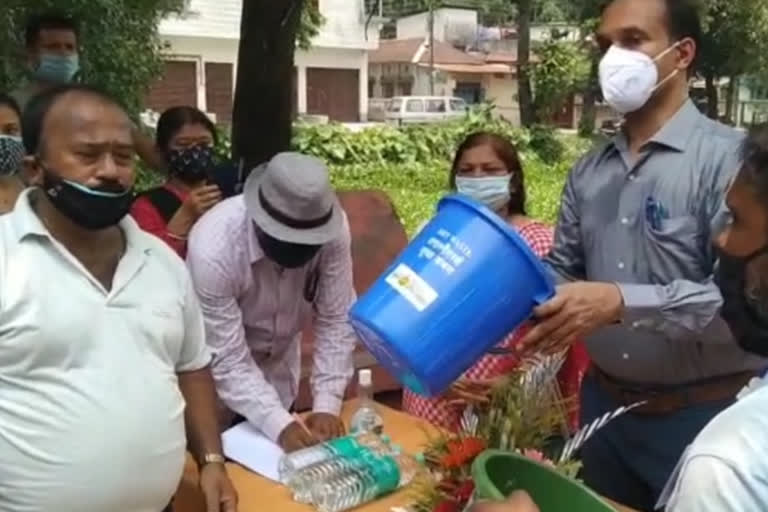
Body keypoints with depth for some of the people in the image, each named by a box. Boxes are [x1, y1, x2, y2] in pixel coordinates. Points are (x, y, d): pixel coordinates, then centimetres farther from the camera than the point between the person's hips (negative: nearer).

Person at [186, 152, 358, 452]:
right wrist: (279, 426, -36)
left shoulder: (333, 229, -27)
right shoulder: (213, 248, -35)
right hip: (217, 369, -3)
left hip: (280, 361, 4)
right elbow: (227, 361, -29)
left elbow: (336, 320, -17)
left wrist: (327, 406, -23)